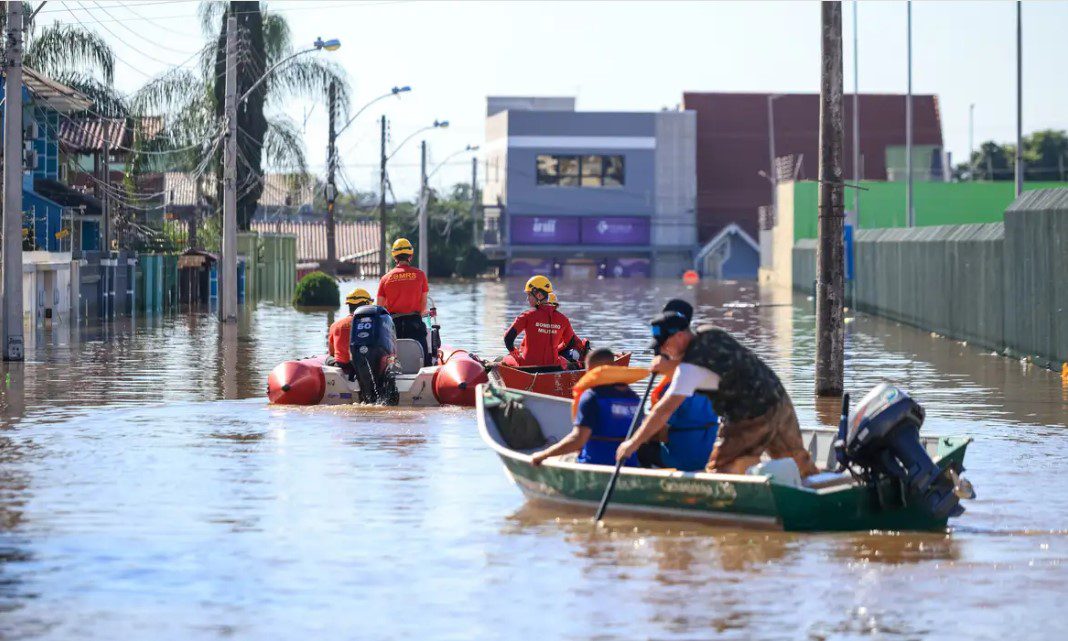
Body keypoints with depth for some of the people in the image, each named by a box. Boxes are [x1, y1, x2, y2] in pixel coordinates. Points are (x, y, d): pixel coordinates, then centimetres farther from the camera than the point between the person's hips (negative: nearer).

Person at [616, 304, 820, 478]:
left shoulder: (692, 365, -21)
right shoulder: (708, 333, 2)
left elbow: (665, 410, -24)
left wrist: (633, 443, -20)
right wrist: (670, 367, -1)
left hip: (753, 420, -9)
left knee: (718, 471, 0)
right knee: (801, 466, 19)